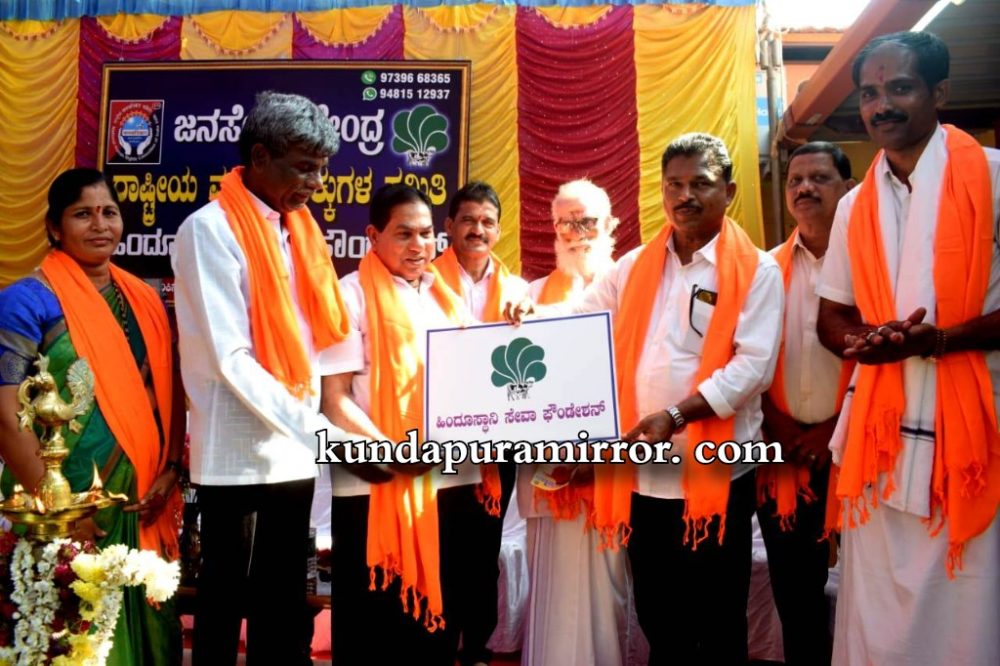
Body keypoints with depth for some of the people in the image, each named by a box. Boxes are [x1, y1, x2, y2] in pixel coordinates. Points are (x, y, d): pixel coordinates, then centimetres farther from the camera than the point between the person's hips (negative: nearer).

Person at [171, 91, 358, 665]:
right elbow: (230, 359, -19)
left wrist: (312, 427, 1)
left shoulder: (298, 228, 9)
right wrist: (317, 427, -23)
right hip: (239, 455, -6)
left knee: (286, 604, 16)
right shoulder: (210, 229, -12)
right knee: (226, 601, 8)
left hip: (294, 451, 6)